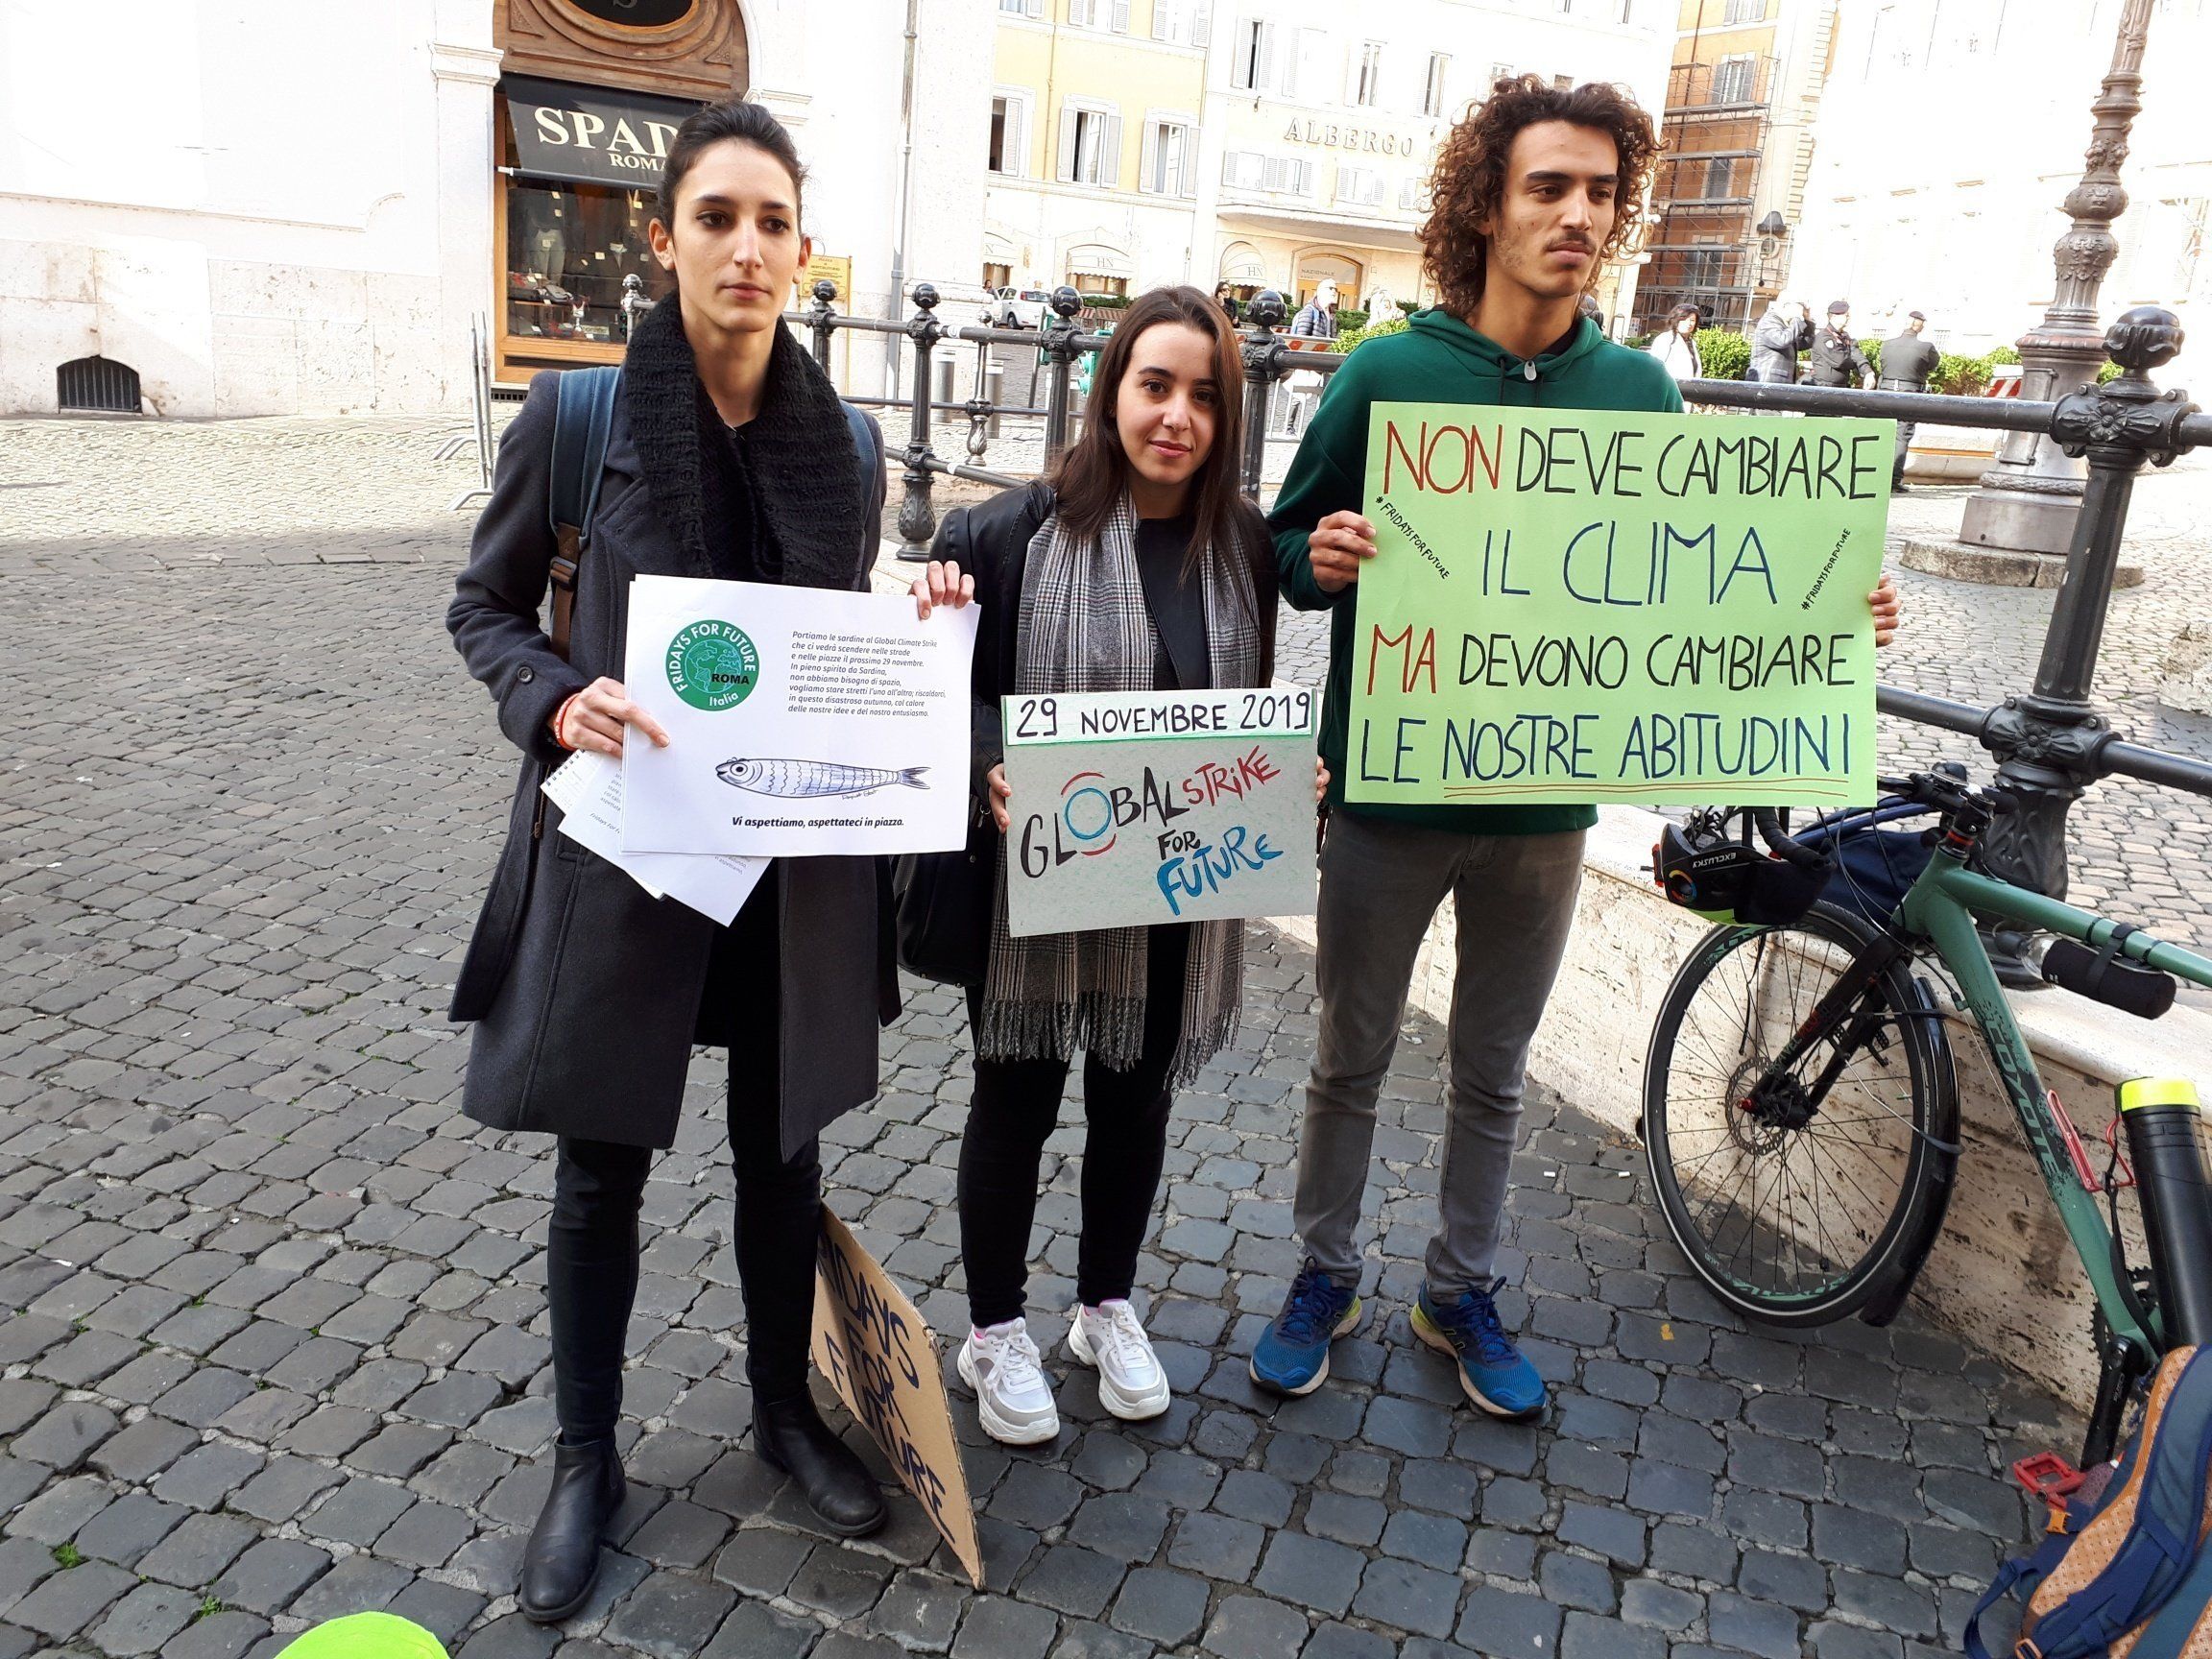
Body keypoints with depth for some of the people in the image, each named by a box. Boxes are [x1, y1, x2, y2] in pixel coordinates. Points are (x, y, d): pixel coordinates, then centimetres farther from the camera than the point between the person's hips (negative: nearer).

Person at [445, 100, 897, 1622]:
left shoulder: (847, 443, 0)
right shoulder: (576, 415, -9)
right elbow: (485, 611, 0)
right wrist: (559, 701, -19)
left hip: (799, 856, 3)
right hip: (623, 846, -2)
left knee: (783, 1149, 16)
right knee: (603, 1167, 11)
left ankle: (786, 1409, 39)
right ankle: (587, 1457, 34)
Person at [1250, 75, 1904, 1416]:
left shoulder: (1642, 392, 2)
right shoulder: (1390, 371, -6)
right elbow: (1286, 548, -2)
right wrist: (1322, 558, -24)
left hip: (1545, 803, 3)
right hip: (1389, 791, -2)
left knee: (1494, 1075, 17)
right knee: (1353, 1061, 13)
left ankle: (1465, 1293, 36)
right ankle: (1326, 1276, 34)